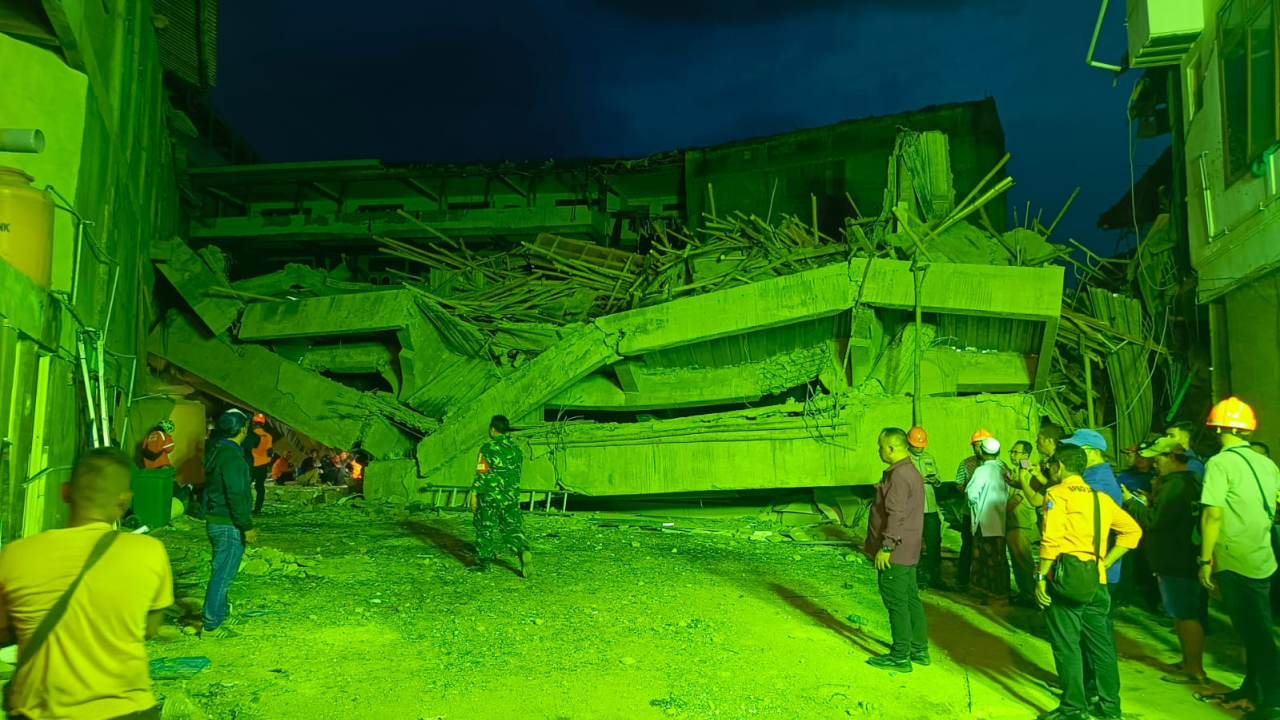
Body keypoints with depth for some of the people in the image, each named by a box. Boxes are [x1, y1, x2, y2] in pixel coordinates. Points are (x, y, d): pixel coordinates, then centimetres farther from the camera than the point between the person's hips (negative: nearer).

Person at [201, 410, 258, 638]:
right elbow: (235, 496, -23)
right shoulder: (231, 457, -21)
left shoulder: (216, 451, 10)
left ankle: (220, 610, 37)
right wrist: (247, 526, -17)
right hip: (228, 525, -10)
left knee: (221, 570, 22)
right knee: (223, 574, -2)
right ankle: (211, 626, 4)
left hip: (215, 520, 10)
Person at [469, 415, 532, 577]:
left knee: (485, 530, 8)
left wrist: (474, 495, -6)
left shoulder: (488, 448, -11)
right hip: (511, 497, 5)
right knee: (513, 528, 8)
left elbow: (481, 475, -13)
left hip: (489, 497, -5)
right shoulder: (516, 448, 7)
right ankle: (524, 550, -16)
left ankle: (483, 562, 16)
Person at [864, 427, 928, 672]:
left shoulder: (899, 475, -20)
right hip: (908, 550, 10)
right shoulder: (911, 471, 14)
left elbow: (896, 515, -25)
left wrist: (886, 547, -23)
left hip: (895, 552, -10)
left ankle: (900, 656, 4)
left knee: (896, 602, -3)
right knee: (911, 599, 15)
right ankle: (919, 649, 24)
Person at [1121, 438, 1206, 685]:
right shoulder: (1191, 482, 13)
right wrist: (1148, 503, 10)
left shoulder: (1174, 485, -21)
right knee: (1182, 614, 18)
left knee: (1186, 616, -3)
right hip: (1184, 559, 11)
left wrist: (1130, 502, -10)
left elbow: (1154, 519, -22)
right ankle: (1189, 661, 27)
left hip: (1177, 562, -11)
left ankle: (1195, 669, 4)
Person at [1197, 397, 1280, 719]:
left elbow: (1213, 514, -17)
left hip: (1234, 560, -7)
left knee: (1253, 632, -2)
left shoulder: (1220, 463, -12)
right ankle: (1252, 690, 26)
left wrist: (1205, 560, -12)